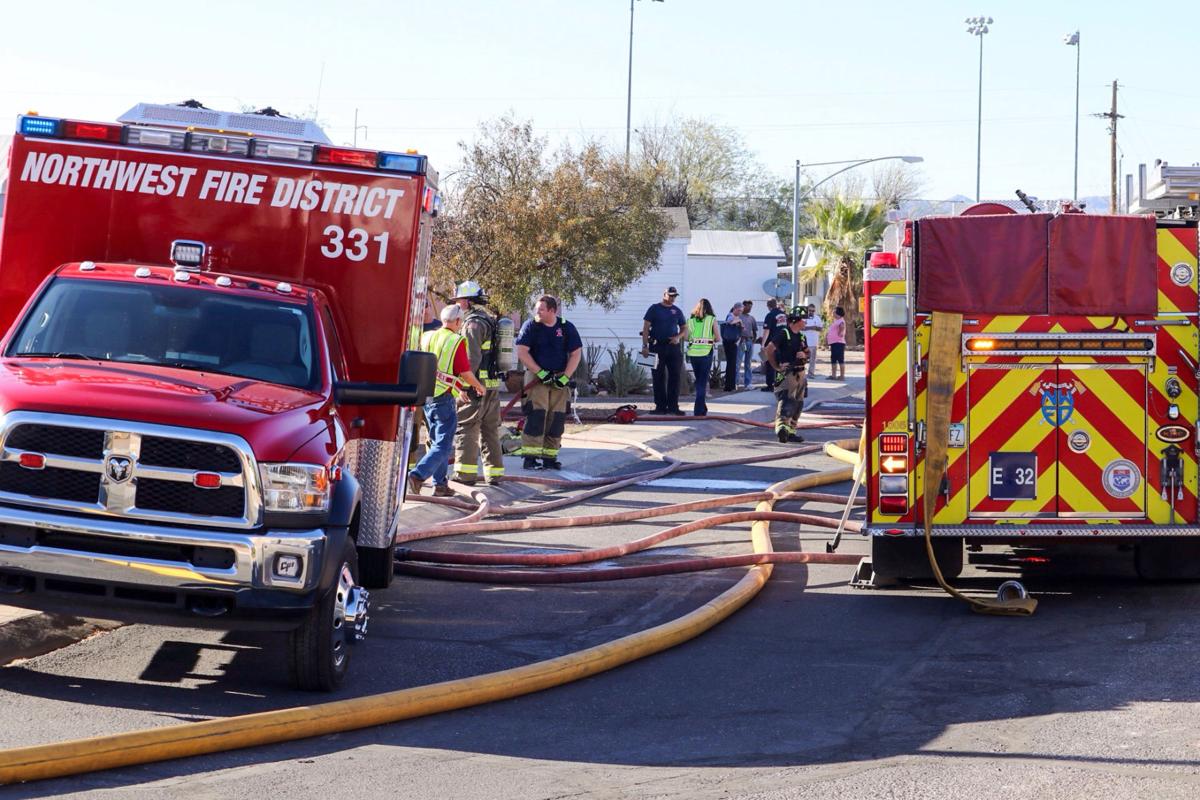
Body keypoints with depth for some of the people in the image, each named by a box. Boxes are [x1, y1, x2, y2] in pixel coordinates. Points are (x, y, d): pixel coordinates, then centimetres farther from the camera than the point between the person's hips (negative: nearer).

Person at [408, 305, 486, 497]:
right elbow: (465, 372, -12)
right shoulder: (456, 342, -11)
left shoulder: (427, 337, 9)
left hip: (426, 395, 7)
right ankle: (418, 475, -19)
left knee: (437, 441, 18)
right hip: (443, 397, -7)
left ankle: (440, 484, 18)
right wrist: (478, 386, 10)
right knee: (443, 445, -4)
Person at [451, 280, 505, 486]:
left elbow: (473, 358, -20)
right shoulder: (490, 321, 17)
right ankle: (494, 473, 14)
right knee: (490, 430, 13)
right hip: (494, 384, 9)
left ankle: (466, 473, -10)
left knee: (466, 428, -6)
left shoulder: (473, 324, -12)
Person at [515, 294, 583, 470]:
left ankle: (550, 457, 8)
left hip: (559, 381, 3)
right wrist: (540, 373, -13)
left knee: (557, 419, 1)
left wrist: (565, 377, -8)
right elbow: (522, 352, -7)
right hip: (536, 377, -3)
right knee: (536, 416, -13)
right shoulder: (530, 326, -1)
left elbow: (576, 353, 4)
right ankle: (530, 458, -13)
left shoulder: (567, 328, 3)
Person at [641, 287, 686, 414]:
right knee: (658, 377, 0)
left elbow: (684, 328, 18)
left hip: (673, 346, 3)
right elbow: (646, 328, -2)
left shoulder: (677, 311, 12)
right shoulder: (654, 309, 2)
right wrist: (645, 345, -11)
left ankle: (673, 405, 3)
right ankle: (660, 406, 5)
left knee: (675, 376, -1)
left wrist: (678, 337, -4)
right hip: (657, 346, -3)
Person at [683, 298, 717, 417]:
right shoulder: (712, 319, 1)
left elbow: (686, 337, 2)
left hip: (693, 352, 3)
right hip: (706, 352, -3)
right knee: (703, 381, 2)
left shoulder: (691, 320, 8)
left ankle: (702, 408, 26)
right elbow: (717, 338, 0)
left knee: (698, 381, 17)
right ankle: (699, 410, -5)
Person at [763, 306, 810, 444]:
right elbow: (769, 350, -16)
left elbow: (807, 353, 25)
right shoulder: (783, 333, -10)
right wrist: (776, 366, -15)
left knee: (797, 404, 11)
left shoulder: (801, 336, 16)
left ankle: (791, 431, 18)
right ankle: (782, 426, -31)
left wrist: (804, 355, 1)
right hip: (786, 374, -8)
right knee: (786, 401, -20)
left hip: (800, 374, 8)